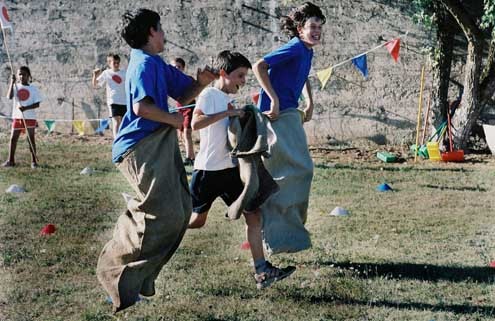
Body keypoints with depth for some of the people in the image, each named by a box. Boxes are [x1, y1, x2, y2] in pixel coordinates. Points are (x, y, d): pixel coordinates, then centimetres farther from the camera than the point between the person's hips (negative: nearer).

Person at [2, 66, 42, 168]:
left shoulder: (33, 89, 0)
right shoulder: (15, 87, 4)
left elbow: (37, 104, -4)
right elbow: (9, 96, -15)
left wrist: (26, 108, -20)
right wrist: (12, 82, -21)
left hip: (30, 117, -2)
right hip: (17, 117, 2)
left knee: (31, 139, 3)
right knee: (13, 138, 1)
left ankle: (34, 161, 9)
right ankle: (10, 160, 9)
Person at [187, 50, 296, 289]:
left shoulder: (228, 101, 15)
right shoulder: (209, 95, -10)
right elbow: (196, 123, -28)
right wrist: (227, 113, -27)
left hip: (231, 170, 7)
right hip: (208, 170, -7)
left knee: (253, 214, -3)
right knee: (196, 220, 6)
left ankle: (262, 272, -5)